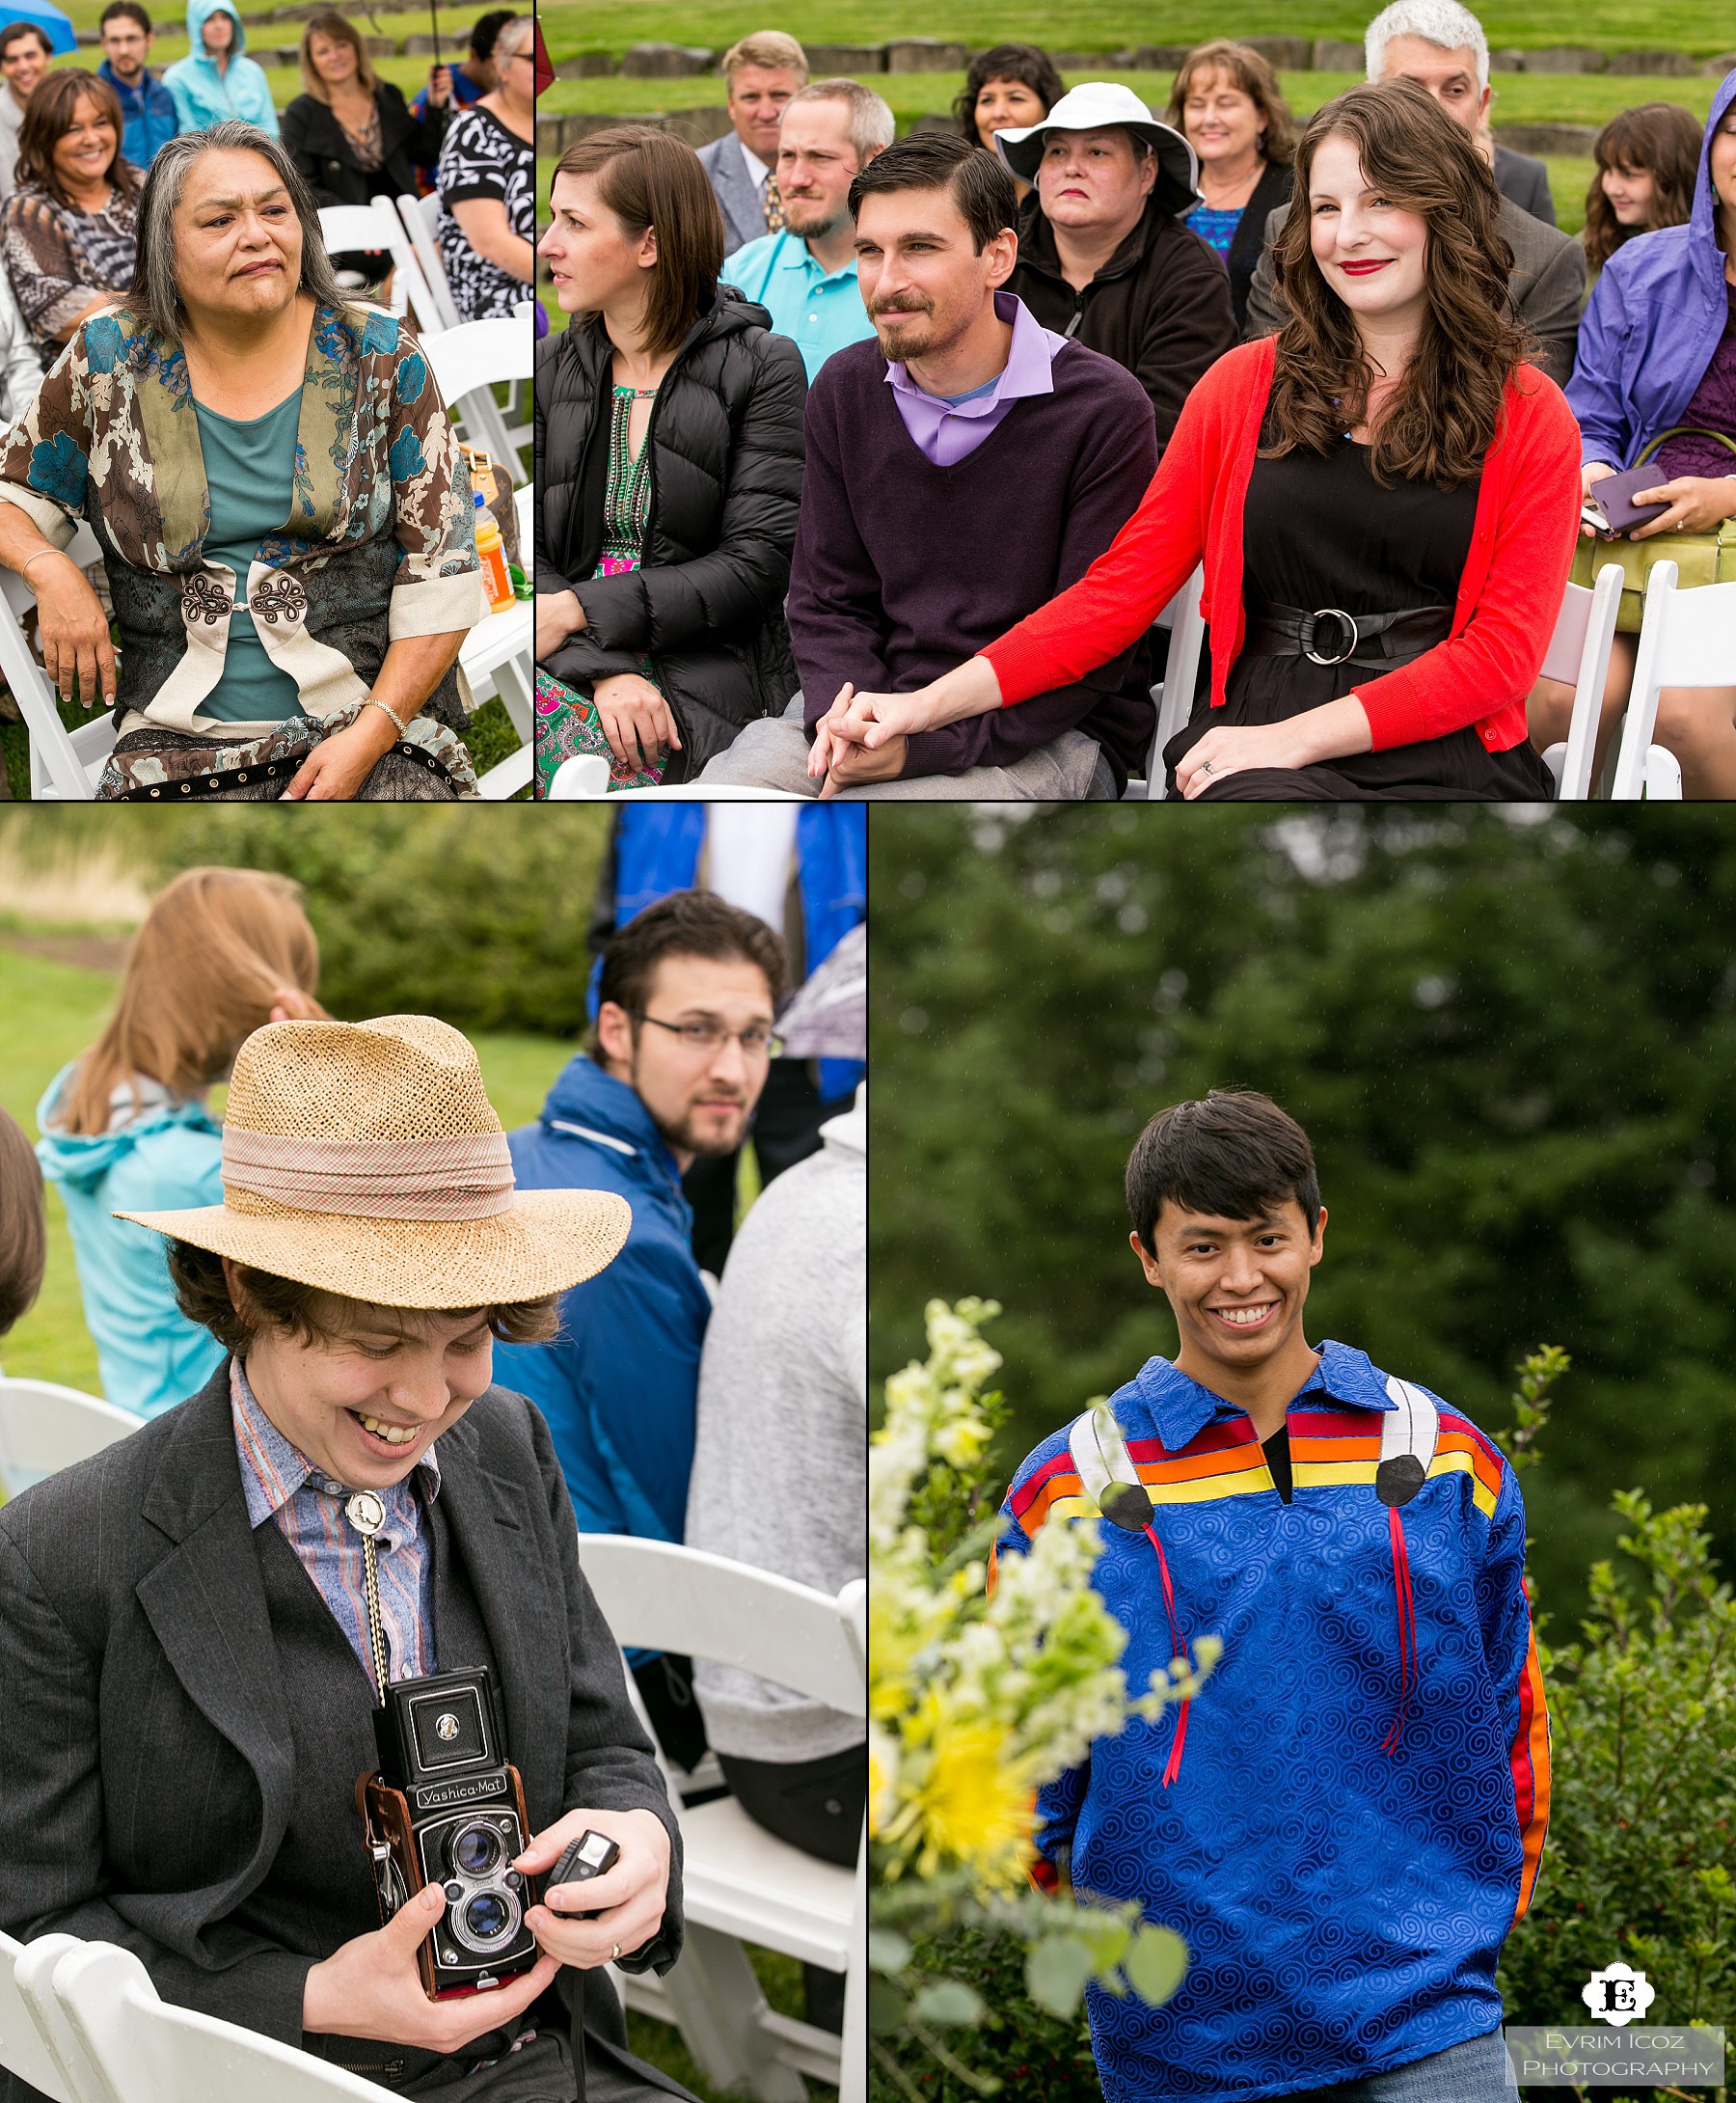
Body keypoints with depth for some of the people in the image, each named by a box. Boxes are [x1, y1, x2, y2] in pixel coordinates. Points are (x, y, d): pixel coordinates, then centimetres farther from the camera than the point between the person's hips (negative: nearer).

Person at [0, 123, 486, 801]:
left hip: (372, 713, 0)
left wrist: (372, 733, -10)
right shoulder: (108, 361, 5)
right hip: (181, 735, 1)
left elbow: (443, 574, 1)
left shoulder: (381, 356, 3)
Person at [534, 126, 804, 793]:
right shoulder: (551, 368, 13)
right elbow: (531, 556, 4)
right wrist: (604, 668, -17)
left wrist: (577, 611, -15)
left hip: (703, 671, -3)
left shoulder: (762, 367, 0)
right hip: (576, 660, 4)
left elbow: (756, 565, -7)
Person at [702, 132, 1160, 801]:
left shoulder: (1103, 410, -10)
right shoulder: (842, 390, 8)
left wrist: (923, 744, -22)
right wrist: (842, 716, -12)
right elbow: (827, 597, 12)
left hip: (1050, 737, -5)